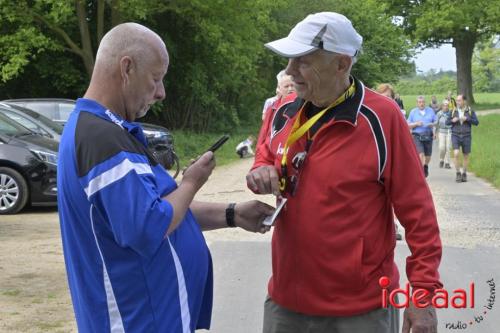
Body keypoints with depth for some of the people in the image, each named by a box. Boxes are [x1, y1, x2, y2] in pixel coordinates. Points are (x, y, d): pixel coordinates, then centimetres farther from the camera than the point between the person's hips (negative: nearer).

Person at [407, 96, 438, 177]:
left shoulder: (430, 111, 10)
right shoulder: (413, 112, 5)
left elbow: (436, 122, 11)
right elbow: (408, 125, 4)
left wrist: (432, 124, -12)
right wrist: (416, 124, -14)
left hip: (428, 136, 2)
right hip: (417, 136, -2)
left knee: (428, 155, 9)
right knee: (421, 154, -17)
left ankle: (426, 166, 39)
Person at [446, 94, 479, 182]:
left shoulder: (470, 111, -1)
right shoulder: (453, 111, 2)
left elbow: (476, 122, -5)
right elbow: (447, 122, 8)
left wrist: (467, 119, -19)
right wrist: (452, 120, -13)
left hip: (466, 136, 0)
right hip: (455, 136, 0)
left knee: (465, 156, 8)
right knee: (456, 154, -16)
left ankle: (464, 174, 24)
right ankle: (458, 173, -3)